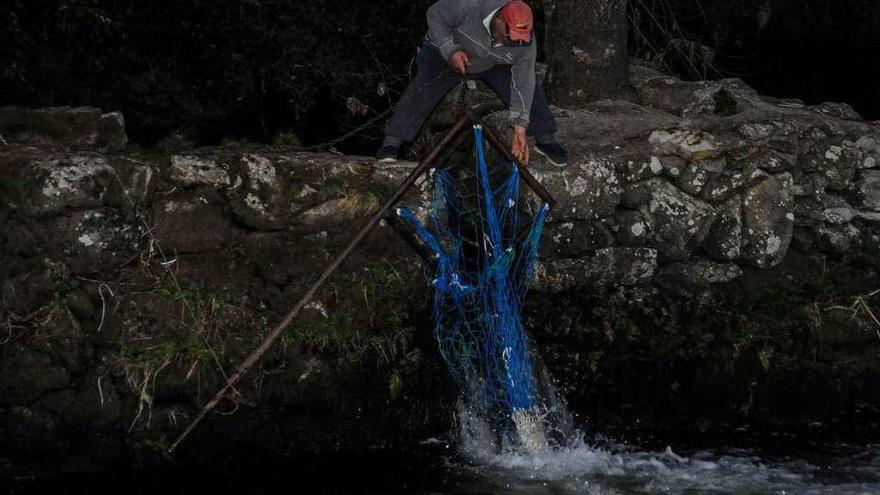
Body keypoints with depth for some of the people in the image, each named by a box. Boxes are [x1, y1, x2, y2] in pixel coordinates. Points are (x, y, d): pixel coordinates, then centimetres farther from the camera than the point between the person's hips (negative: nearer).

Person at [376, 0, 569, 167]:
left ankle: (545, 140, 11)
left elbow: (523, 82, -23)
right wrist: (450, 50, -35)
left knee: (530, 90, -10)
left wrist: (520, 127, -24)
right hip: (445, 53, -3)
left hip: (494, 65, 3)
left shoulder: (526, 42, -30)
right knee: (423, 88, -23)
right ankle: (392, 142, -18)